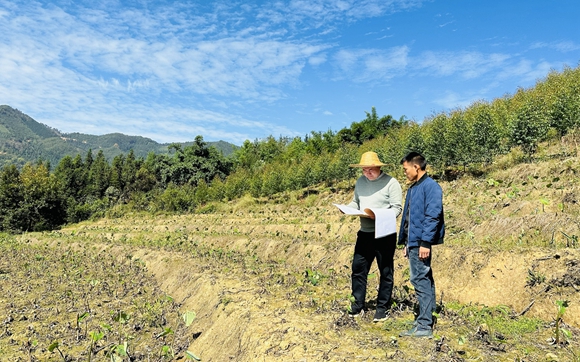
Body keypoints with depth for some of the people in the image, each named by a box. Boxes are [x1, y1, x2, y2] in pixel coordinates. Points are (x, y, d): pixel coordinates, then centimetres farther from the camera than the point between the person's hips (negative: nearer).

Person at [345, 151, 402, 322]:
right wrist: (347, 208, -5)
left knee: (385, 272, 6)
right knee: (358, 268, 8)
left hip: (385, 235, -5)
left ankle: (382, 308, 19)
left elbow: (397, 208, -13)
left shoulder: (391, 182, -9)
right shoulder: (360, 181, 9)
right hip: (364, 233, 6)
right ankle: (358, 304, 21)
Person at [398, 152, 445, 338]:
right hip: (413, 242, 10)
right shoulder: (413, 188, 17)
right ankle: (425, 320, 23)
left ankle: (424, 326, 0)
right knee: (424, 280, 14)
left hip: (420, 243, -9)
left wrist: (425, 242, -22)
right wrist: (406, 242, 19)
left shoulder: (431, 186, -11)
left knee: (420, 280, -7)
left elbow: (432, 216, -18)